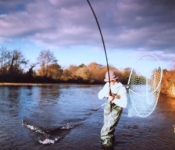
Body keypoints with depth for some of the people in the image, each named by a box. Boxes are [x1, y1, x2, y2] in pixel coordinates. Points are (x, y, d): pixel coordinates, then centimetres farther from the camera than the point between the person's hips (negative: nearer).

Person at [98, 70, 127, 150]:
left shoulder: (122, 89, -23)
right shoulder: (107, 85, -7)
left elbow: (124, 104, -27)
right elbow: (99, 96, -5)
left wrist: (114, 99, -39)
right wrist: (105, 94, -27)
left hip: (116, 111, -6)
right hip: (107, 109, 7)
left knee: (106, 131, -13)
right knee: (108, 127, 25)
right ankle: (111, 139, 50)